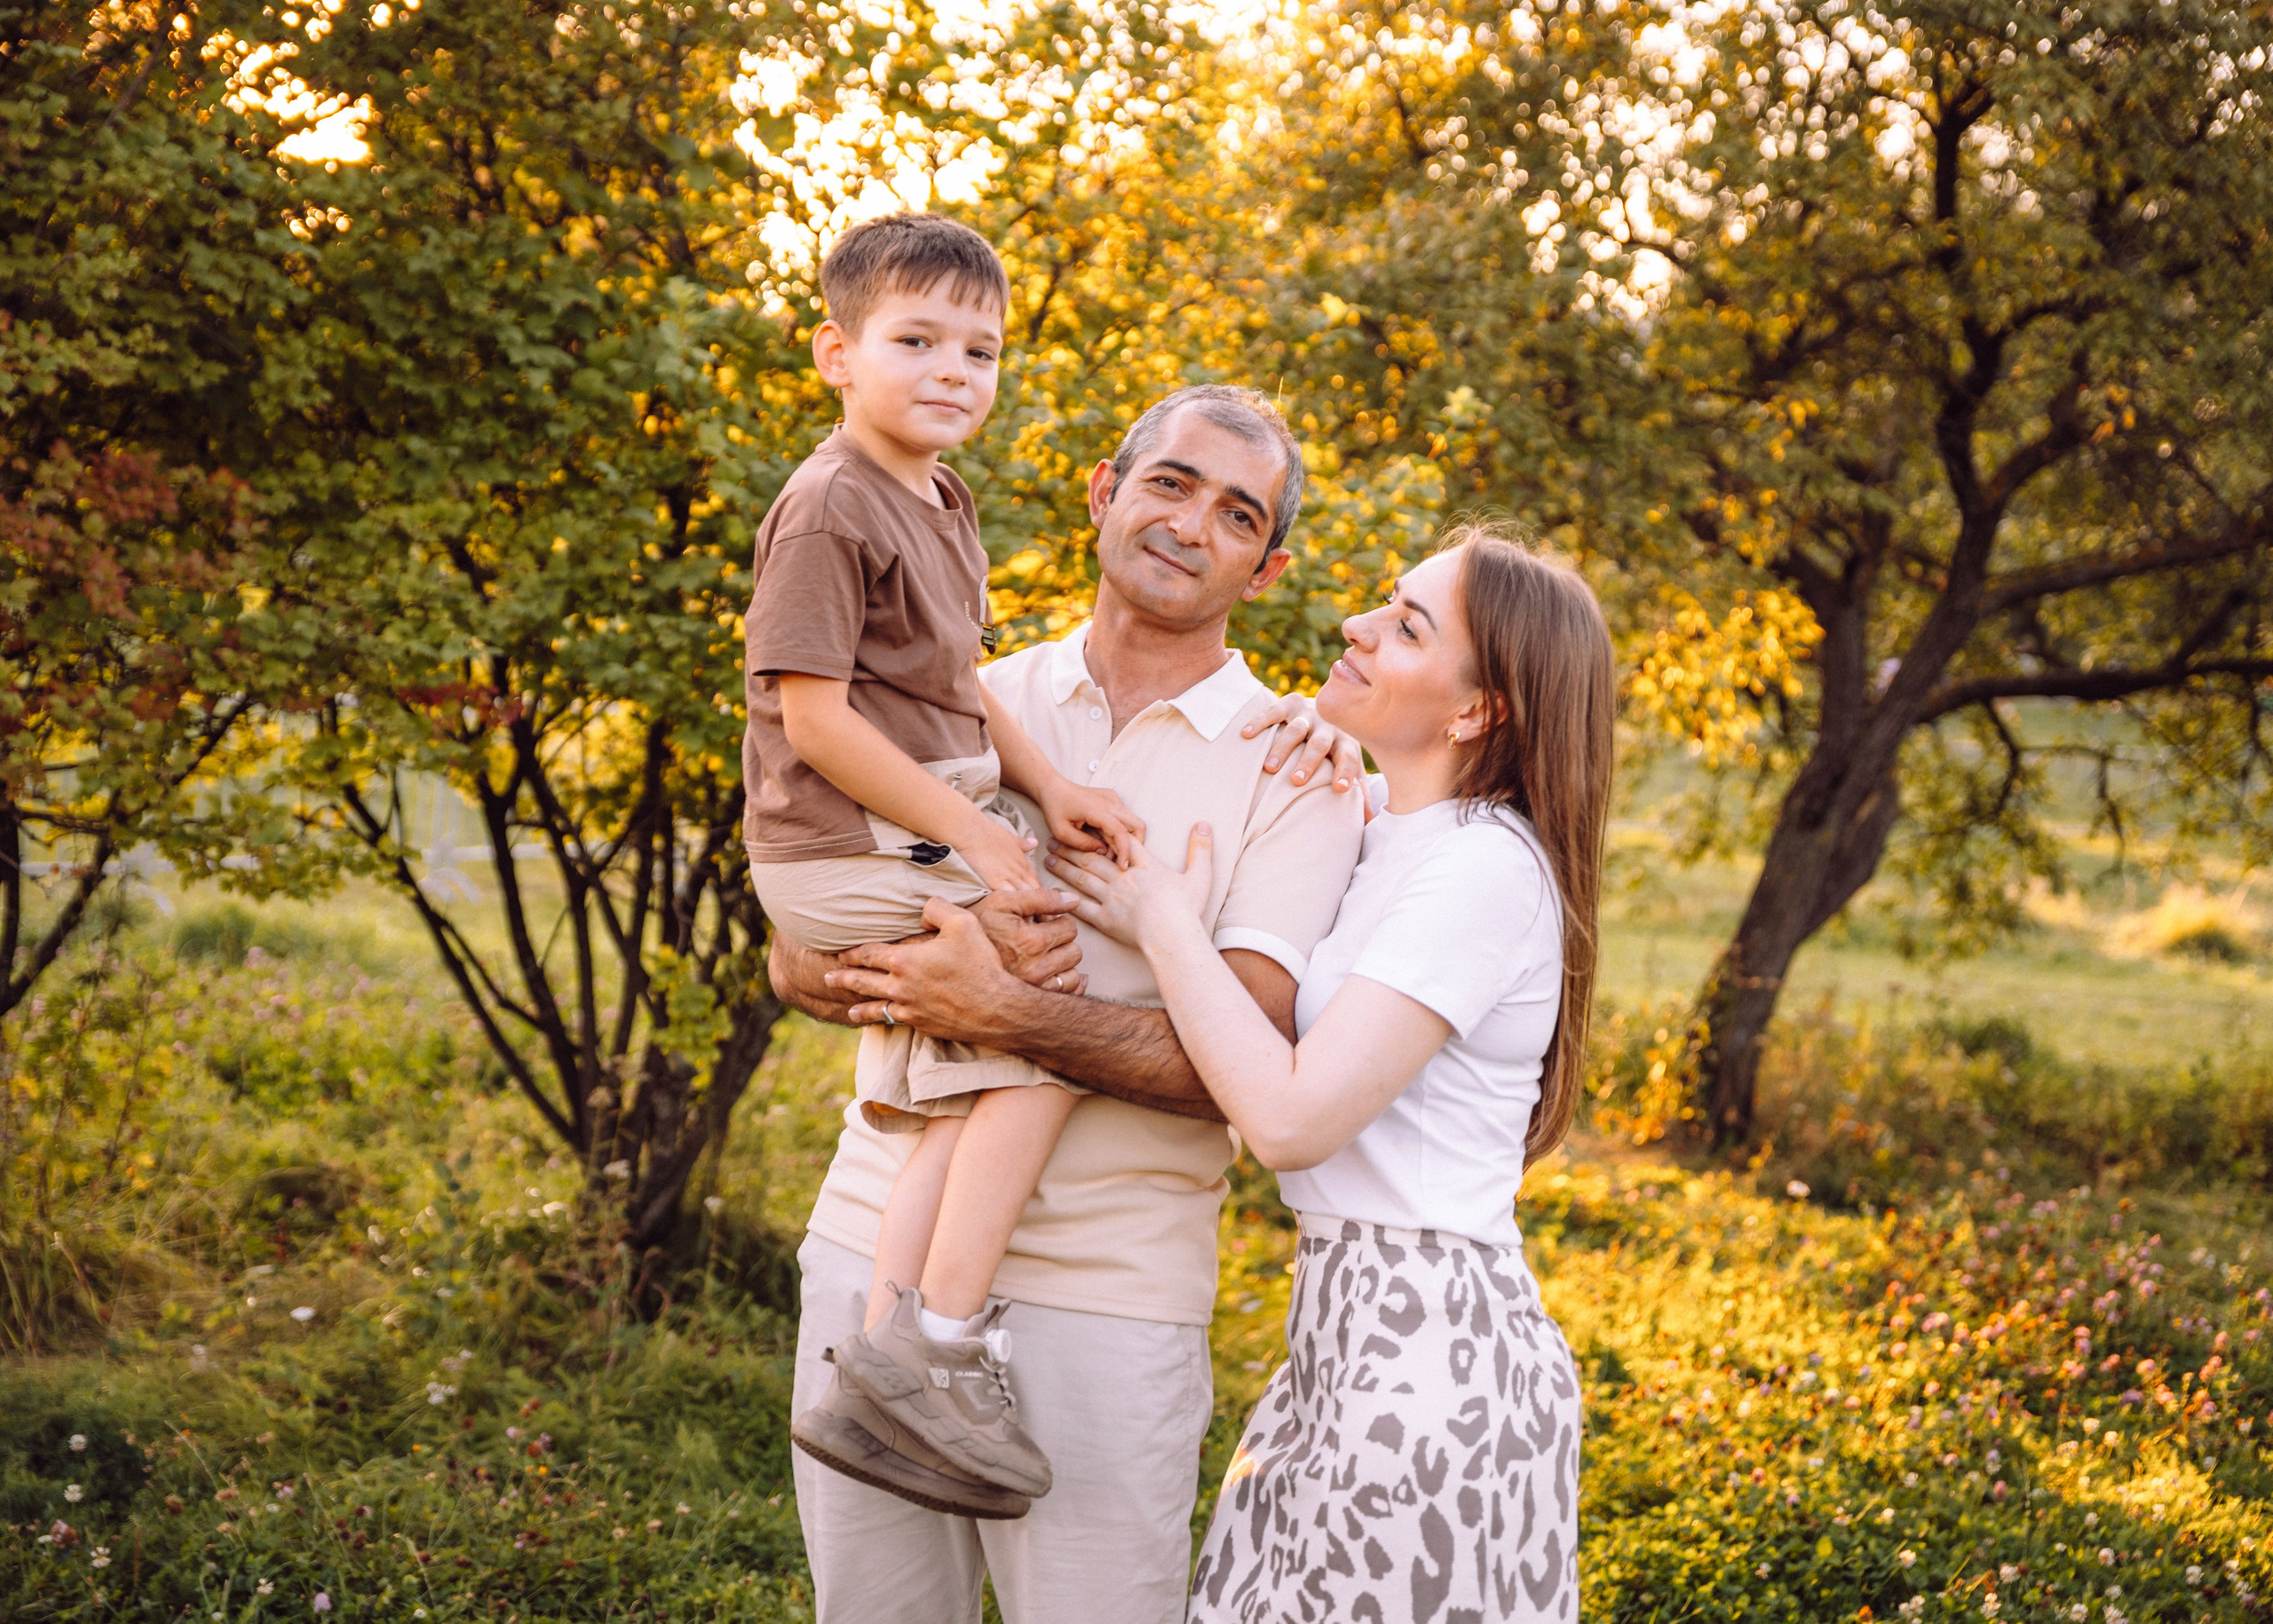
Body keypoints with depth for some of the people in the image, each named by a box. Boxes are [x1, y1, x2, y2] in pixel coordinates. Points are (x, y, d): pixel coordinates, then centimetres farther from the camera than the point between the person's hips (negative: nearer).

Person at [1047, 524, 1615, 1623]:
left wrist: (1164, 923, -11)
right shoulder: (1389, 841, 12)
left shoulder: (1487, 870, -17)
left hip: (1428, 1348, -9)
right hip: (1351, 1324, 9)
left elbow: (1294, 1116, -23)